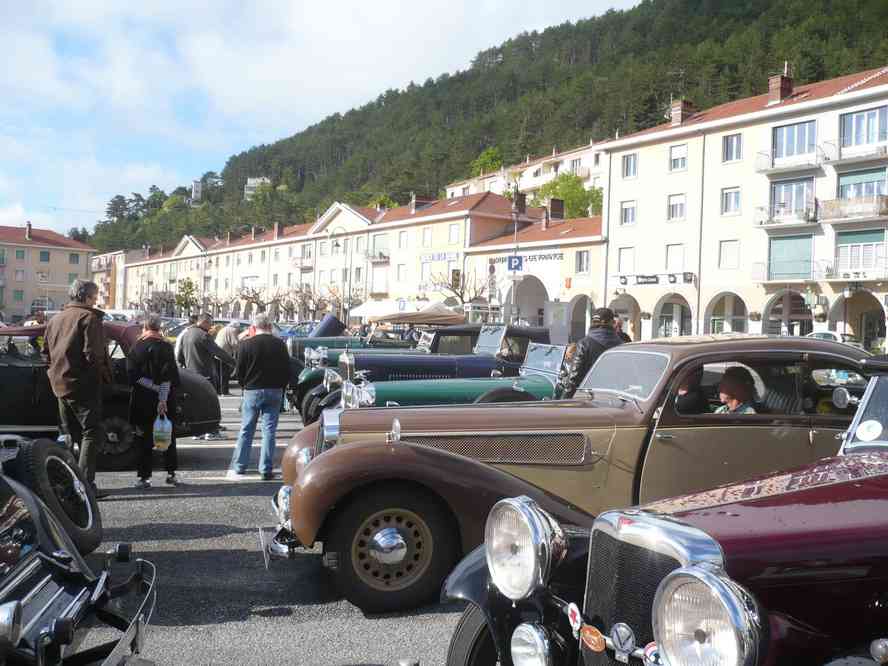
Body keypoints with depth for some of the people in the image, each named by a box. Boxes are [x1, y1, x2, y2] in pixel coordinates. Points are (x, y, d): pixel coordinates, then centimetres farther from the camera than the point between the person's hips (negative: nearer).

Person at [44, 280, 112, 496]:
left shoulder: (55, 319, 16)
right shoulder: (89, 318, -10)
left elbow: (47, 353, 20)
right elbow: (93, 354, -19)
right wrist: (105, 375, -7)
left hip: (60, 385, 8)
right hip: (83, 385, -8)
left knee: (69, 434, 18)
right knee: (92, 433, -5)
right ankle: (85, 483, -13)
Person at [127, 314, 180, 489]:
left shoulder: (137, 347, -3)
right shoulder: (166, 347, -4)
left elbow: (133, 375, -10)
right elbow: (169, 376, -12)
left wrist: (155, 387, -10)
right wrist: (163, 398, -14)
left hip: (143, 401, -1)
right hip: (166, 400, 1)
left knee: (144, 438, 6)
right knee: (169, 435, 14)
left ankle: (144, 477, 5)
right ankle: (171, 473, 17)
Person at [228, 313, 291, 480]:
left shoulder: (246, 344, -5)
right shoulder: (280, 344, -1)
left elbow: (239, 371, -3)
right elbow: (287, 371, 2)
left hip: (252, 391, -1)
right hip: (275, 392, 1)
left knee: (246, 430, 9)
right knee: (269, 430, 4)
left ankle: (238, 467, 12)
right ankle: (266, 470, 4)